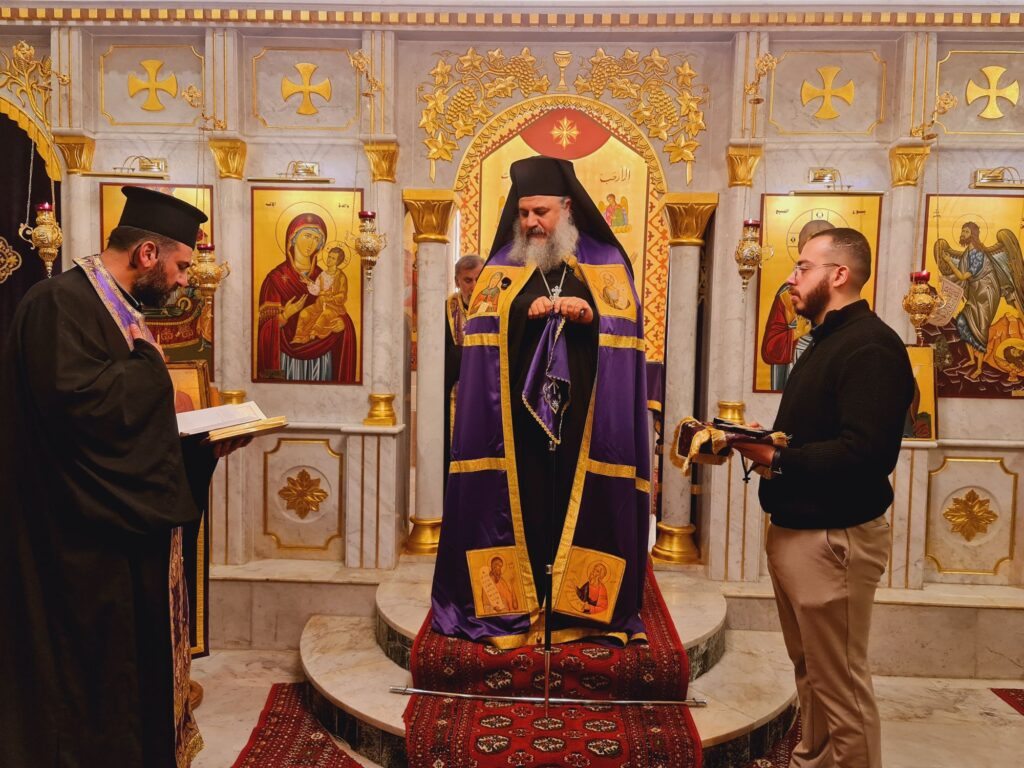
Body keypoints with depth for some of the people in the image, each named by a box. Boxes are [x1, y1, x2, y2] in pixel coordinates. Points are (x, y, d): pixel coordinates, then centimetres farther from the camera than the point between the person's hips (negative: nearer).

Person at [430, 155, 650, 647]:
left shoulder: (605, 263, 10)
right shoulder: (502, 265, 12)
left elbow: (626, 329, 3)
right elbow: (480, 328, 2)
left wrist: (589, 315, -14)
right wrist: (526, 310, -12)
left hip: (583, 414, 0)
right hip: (517, 410, 1)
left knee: (581, 502, 0)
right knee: (520, 501, 0)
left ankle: (580, 605, 12)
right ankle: (517, 602, 11)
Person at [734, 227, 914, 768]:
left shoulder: (870, 347, -17)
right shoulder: (826, 342, 17)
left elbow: (865, 454, -29)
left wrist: (775, 458, -22)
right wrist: (760, 443, 1)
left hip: (834, 539, -10)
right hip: (795, 531, 10)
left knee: (840, 684, 1)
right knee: (810, 672, 22)